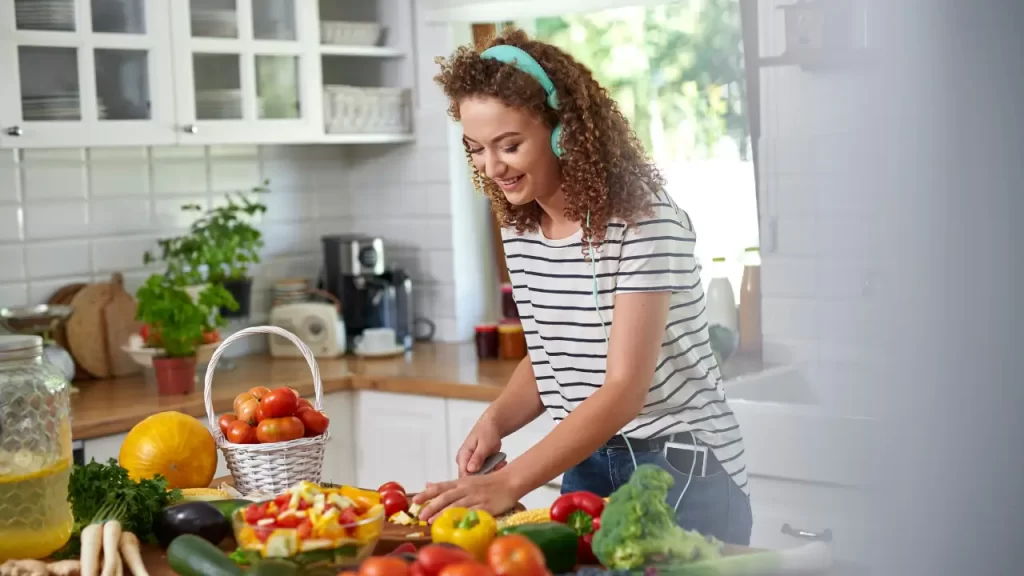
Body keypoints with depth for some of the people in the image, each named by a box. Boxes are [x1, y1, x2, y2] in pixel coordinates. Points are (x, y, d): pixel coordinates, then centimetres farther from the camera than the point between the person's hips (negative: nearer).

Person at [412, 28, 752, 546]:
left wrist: (508, 484, -34)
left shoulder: (643, 221, -20)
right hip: (585, 466, 7)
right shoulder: (520, 230, 2)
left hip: (680, 475, -6)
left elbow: (625, 389, -26)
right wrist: (496, 420, -8)